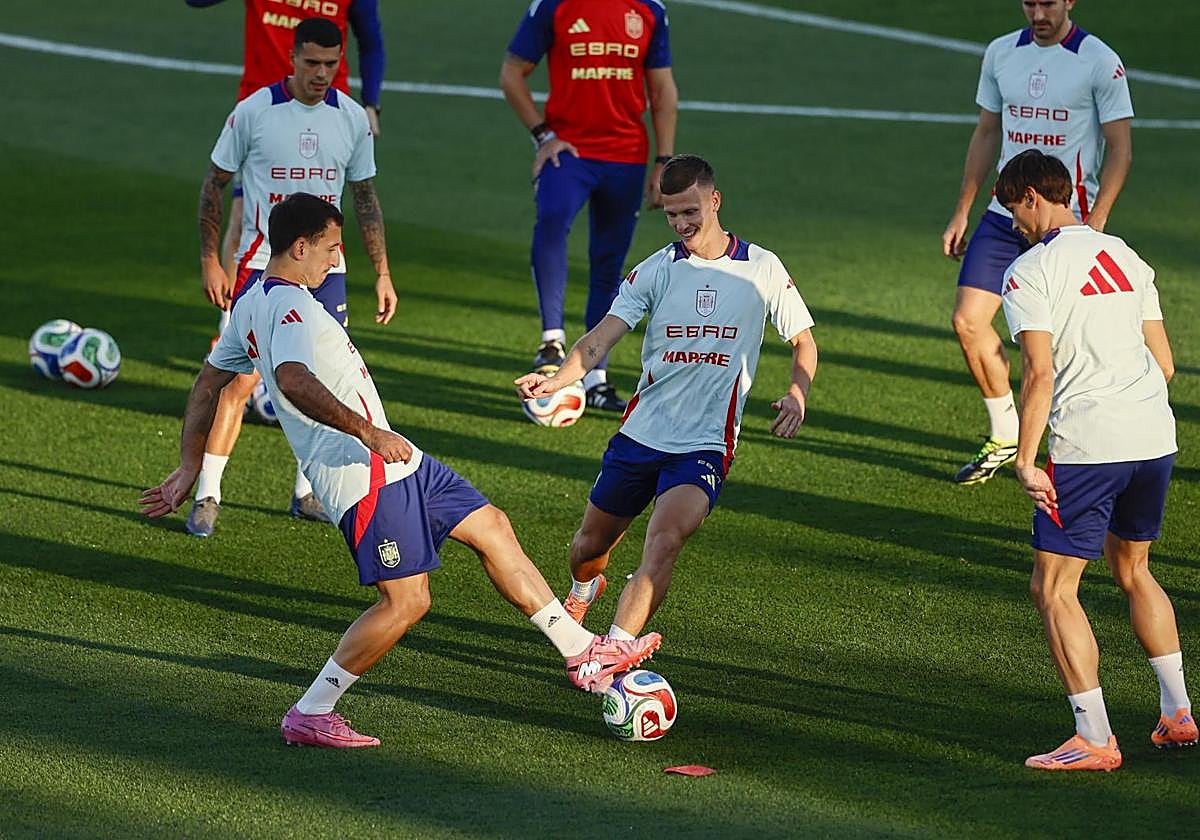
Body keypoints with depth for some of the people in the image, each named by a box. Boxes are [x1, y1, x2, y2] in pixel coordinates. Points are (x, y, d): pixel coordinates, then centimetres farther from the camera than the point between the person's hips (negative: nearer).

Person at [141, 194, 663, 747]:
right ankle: (309, 715, -2)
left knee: (491, 527, 13)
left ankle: (583, 654, 19)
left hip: (389, 460, 11)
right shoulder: (289, 306, -17)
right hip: (363, 472, -11)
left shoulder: (252, 304, 15)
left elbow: (207, 385, 21)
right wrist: (366, 431, -35)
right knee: (406, 601, -11)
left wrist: (189, 469, 24)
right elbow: (293, 380, -35)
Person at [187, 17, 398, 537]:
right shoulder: (255, 111, -8)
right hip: (262, 263, -4)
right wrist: (210, 261, -4)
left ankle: (307, 493, 18)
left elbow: (365, 199, 12)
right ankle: (207, 494, -5)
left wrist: (382, 274, 10)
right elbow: (215, 183, 1)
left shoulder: (352, 118, 3)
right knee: (240, 380, -11)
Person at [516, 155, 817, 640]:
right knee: (591, 543, 13)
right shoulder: (656, 270, 0)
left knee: (664, 540, -26)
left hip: (706, 445, -3)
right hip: (640, 433, 3)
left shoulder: (763, 269, -1)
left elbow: (803, 342, 9)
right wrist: (556, 380, -28)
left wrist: (796, 395, -11)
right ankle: (583, 590, 50)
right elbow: (600, 339, -9)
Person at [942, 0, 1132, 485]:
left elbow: (1120, 150, -7)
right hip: (1005, 214, 5)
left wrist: (1094, 225, -16)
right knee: (968, 320, -3)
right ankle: (1004, 437, 12)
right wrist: (962, 211, 13)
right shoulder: (1001, 54, 7)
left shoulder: (1100, 62, -9)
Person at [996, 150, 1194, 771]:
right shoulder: (1127, 259, 14)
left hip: (1086, 446, -7)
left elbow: (1039, 373, -16)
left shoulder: (1030, 272, -6)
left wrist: (1024, 460, -14)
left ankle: (1095, 739, -3)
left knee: (1053, 588, 2)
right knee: (1133, 572, 25)